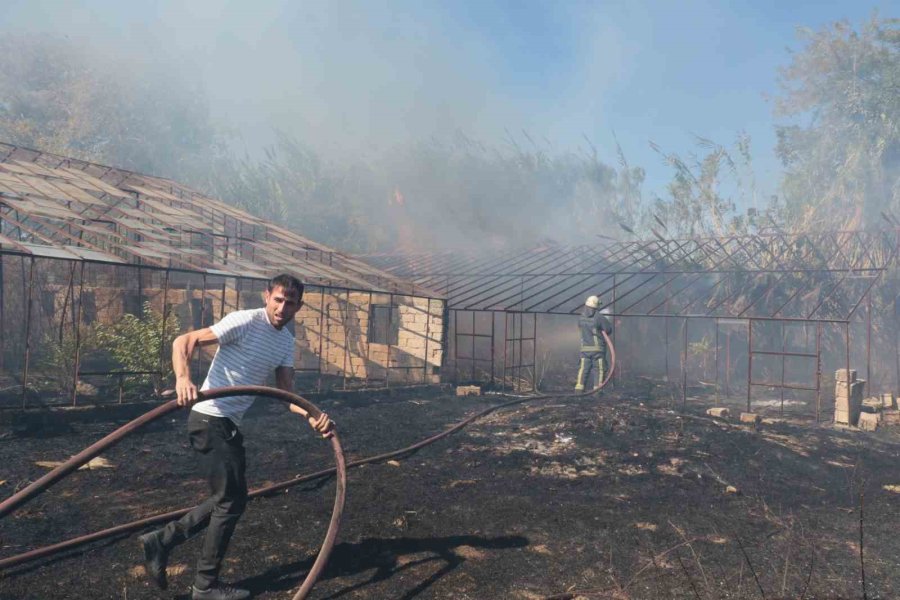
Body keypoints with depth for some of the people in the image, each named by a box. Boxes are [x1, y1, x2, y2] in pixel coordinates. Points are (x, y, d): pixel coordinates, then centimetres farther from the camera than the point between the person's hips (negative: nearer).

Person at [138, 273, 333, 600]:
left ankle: (160, 541, 25)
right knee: (231, 501, -1)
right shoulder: (245, 321, -15)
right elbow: (183, 342, -19)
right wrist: (183, 378, -37)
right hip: (211, 419, -9)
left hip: (229, 424, 9)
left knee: (230, 499, 16)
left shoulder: (287, 341, 9)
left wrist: (311, 416, -13)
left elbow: (286, 391, 5)